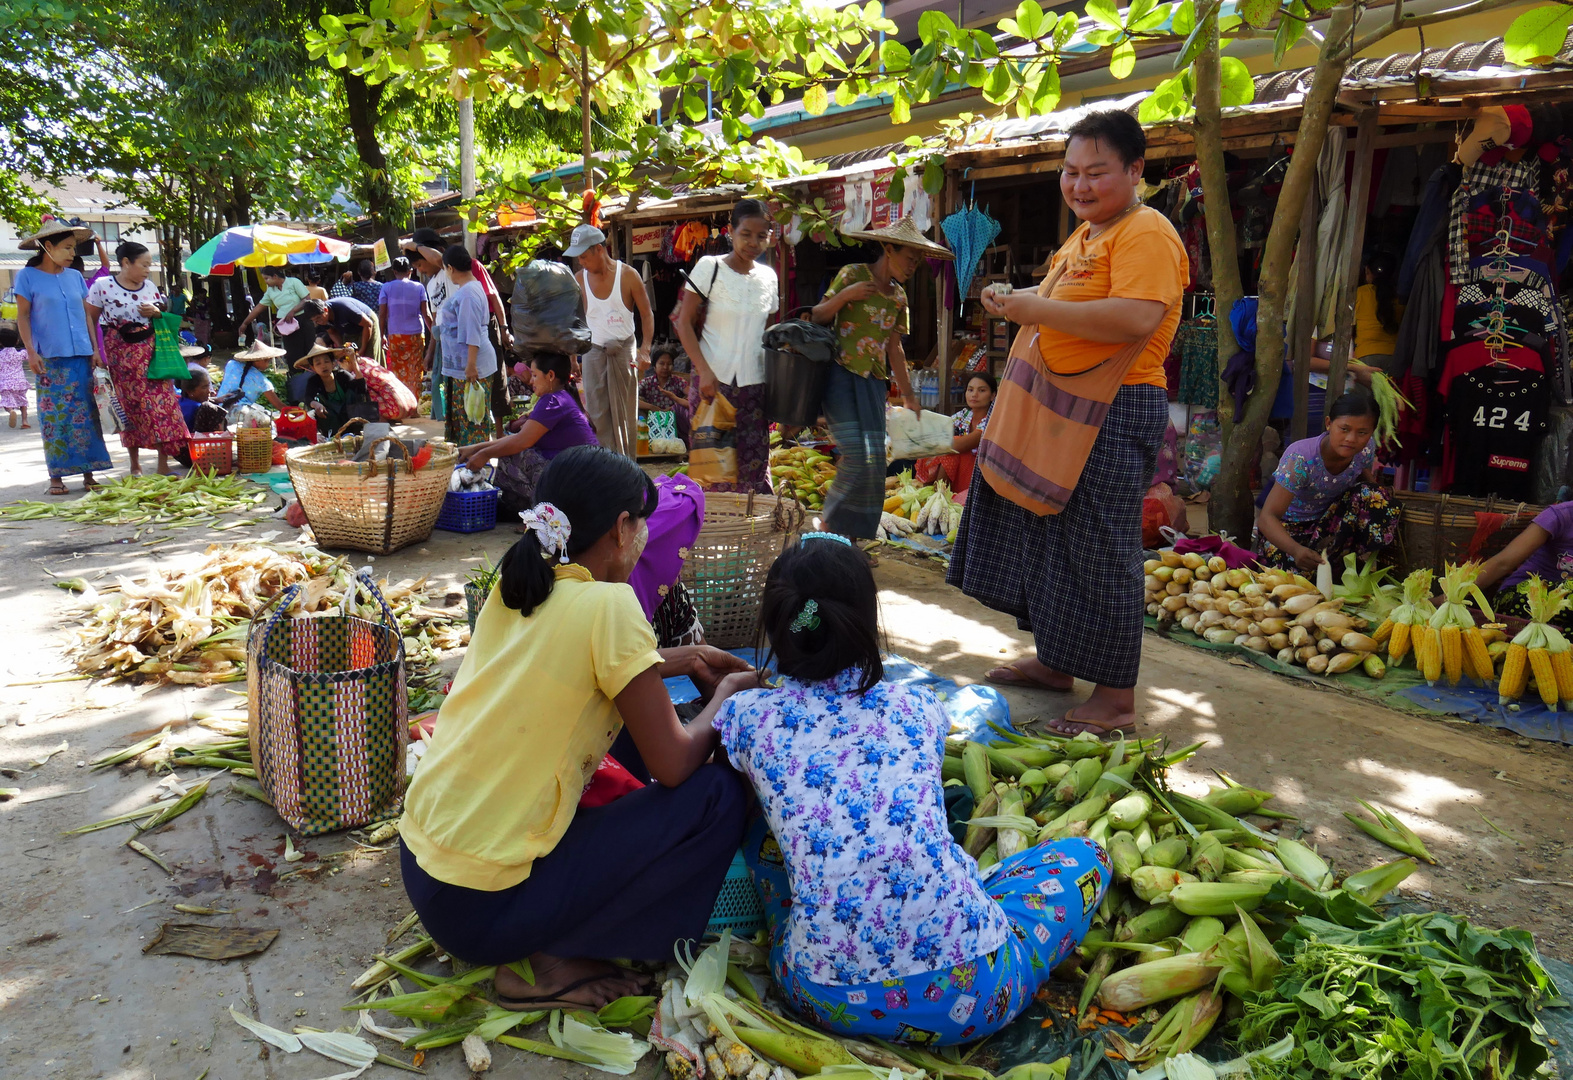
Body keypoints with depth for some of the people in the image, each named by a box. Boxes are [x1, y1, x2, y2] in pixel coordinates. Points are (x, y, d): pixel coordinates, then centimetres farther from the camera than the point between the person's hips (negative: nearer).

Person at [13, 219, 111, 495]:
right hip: (49, 358, -4)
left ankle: (88, 474, 7)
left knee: (85, 416, 2)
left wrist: (95, 349, 9)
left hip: (82, 357, 4)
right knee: (53, 417, -2)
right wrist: (31, 352, -8)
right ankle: (56, 477, 4)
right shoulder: (28, 276, 1)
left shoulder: (75, 276, 13)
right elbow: (23, 317, 1)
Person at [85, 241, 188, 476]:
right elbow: (90, 320, 2)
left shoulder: (150, 287, 10)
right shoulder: (102, 286, -2)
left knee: (162, 400, -7)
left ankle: (163, 464, -4)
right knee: (130, 405, 1)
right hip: (120, 354, -3)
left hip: (151, 351, 3)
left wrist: (157, 313, -2)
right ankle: (135, 465, 13)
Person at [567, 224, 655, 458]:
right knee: (597, 415, -3)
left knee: (626, 414, 3)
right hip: (593, 352, 2)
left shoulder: (628, 276, -7)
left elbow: (647, 314, -4)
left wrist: (645, 349, -17)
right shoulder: (578, 281, 0)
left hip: (624, 350, -2)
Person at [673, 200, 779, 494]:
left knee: (755, 464, 1)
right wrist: (704, 371, -15)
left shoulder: (768, 276, 11)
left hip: (755, 383, 4)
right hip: (713, 380, -4)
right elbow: (684, 323, -5)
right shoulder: (710, 267, -3)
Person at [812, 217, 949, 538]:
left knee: (874, 461, -2)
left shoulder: (899, 296, 15)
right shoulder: (853, 274, -1)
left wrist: (907, 394, 20)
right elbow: (818, 317, -2)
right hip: (842, 375, -6)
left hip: (874, 382, 6)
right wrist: (845, 295, -18)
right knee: (856, 456, -17)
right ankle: (831, 521, 1)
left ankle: (849, 535, 8)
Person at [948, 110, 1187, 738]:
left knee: (1098, 551, -6)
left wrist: (1041, 310, -27)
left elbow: (1139, 316, -29)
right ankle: (1056, 663, 33)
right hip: (1059, 409, 11)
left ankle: (1116, 699, 7)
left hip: (1112, 414, -10)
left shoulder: (1146, 233, -13)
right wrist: (1019, 303, 13)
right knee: (1046, 535, 17)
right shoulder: (1083, 236, 19)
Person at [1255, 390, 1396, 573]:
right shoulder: (1300, 459, -31)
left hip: (1329, 519, 5)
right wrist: (1296, 550, -56)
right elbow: (1267, 517, -37)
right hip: (1288, 525, -5)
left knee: (1372, 497, -22)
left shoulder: (1366, 450, -13)